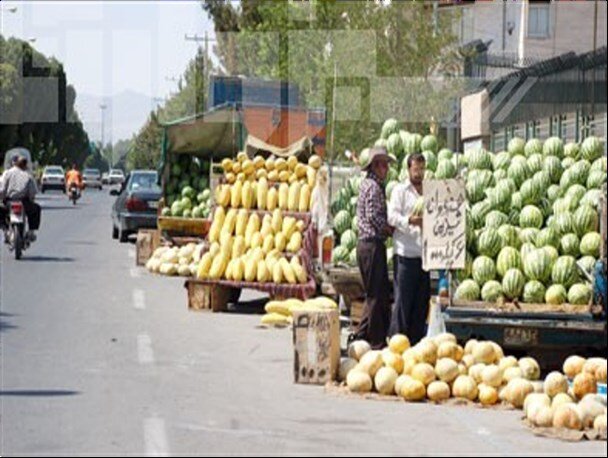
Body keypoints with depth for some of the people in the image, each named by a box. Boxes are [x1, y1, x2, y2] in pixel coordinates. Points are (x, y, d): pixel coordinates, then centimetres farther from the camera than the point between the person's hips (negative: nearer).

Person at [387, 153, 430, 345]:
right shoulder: (400, 190, 3)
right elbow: (392, 216, -8)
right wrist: (409, 220, -25)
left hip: (424, 253, 6)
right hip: (406, 252, -6)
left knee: (422, 300, 7)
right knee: (403, 299, -7)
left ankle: (417, 340, 13)